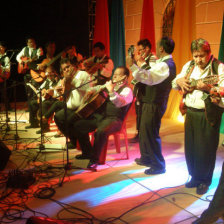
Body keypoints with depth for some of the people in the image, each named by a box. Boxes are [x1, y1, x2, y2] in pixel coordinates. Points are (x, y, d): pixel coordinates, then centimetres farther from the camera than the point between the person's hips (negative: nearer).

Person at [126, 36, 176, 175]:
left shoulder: (165, 65, -21)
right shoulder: (166, 63, 13)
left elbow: (148, 79, -33)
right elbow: (151, 76, 20)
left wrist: (132, 66, -36)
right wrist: (143, 65, 25)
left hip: (154, 105, -11)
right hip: (151, 102, 11)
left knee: (151, 134, -3)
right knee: (144, 132, 21)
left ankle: (158, 166, 10)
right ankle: (146, 158, 37)